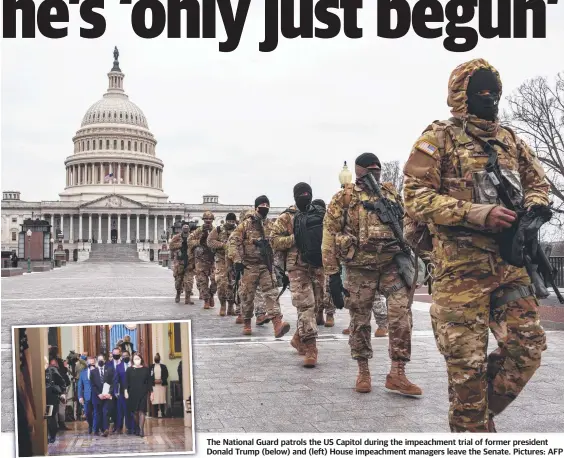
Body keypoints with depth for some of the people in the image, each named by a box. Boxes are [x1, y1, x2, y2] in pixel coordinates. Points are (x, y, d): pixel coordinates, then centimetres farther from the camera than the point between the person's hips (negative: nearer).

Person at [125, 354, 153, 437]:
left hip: (142, 393, -1)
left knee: (141, 411, -8)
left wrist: (151, 393, 3)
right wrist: (126, 391, -7)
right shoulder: (129, 369, 4)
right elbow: (126, 382, 3)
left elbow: (149, 382, 5)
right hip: (133, 393, 1)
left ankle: (141, 430, -10)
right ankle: (137, 429, 20)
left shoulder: (146, 369, 3)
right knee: (135, 412, 5)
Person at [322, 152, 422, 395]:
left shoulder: (392, 193, 11)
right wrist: (332, 273, -8)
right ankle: (363, 371, 23)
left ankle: (397, 374, -4)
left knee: (402, 314, -11)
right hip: (359, 269, -2)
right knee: (360, 321, 6)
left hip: (391, 265, 2)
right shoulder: (344, 197, -1)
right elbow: (330, 235, -3)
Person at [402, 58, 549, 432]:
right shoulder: (439, 138, -2)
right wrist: (480, 214, -20)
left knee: (528, 347, 6)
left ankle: (482, 409, 27)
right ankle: (472, 427, 15)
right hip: (461, 268, -6)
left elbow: (538, 181, 23)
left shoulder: (510, 139, 15)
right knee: (468, 361, -2)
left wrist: (533, 209, -2)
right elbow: (417, 199, -11)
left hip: (509, 262, 6)